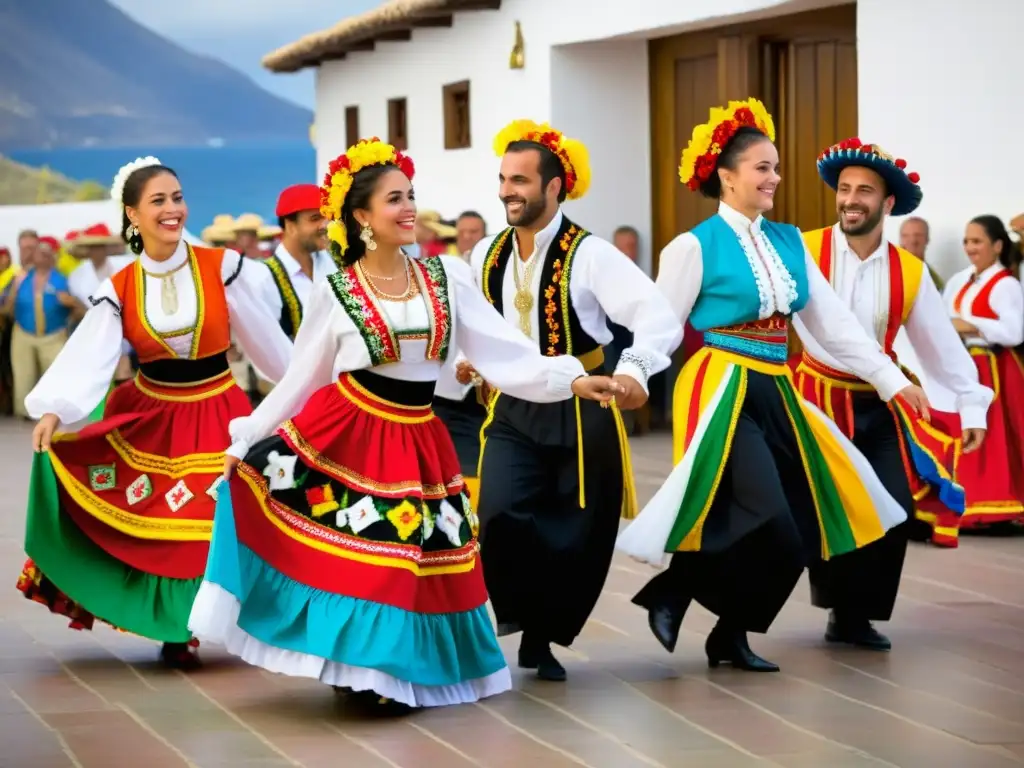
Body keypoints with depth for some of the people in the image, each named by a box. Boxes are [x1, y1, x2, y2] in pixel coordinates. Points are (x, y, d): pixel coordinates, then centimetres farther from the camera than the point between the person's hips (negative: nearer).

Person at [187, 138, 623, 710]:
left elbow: (504, 353, -1)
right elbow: (300, 380, 5)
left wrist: (572, 380, -14)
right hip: (343, 433, -2)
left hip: (416, 444, 2)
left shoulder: (448, 276, 1)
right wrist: (245, 442, 5)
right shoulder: (336, 293, -3)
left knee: (415, 565, 5)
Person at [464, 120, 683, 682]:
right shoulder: (487, 256, 2)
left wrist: (634, 368, -42)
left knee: (578, 535, 3)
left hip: (581, 412, -3)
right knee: (500, 514, -18)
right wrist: (467, 356, 1)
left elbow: (660, 318, -24)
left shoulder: (589, 255, -15)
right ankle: (515, 610, 8)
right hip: (513, 409, 3)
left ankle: (543, 639, 25)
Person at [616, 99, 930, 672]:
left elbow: (834, 322, 10)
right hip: (723, 390, -7)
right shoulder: (695, 247, -7)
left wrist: (892, 380, 6)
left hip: (775, 393, 7)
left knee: (796, 533, 3)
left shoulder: (789, 242, 10)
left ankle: (731, 634, 17)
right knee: (768, 529, -15)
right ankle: (673, 595, 5)